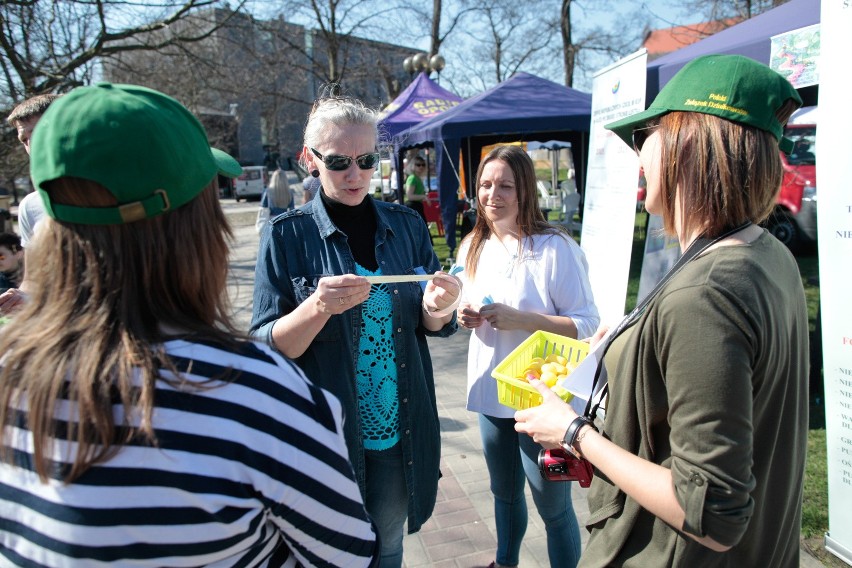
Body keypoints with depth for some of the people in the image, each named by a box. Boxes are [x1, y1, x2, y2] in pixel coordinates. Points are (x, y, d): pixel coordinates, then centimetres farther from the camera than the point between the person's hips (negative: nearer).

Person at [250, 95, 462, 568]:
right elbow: (268, 347, -11)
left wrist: (438, 307, -19)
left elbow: (431, 325, 5)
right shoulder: (287, 235, -10)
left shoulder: (407, 225, 0)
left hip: (400, 431, 3)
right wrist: (317, 308, -30)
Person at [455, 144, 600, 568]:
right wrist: (464, 316, -6)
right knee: (504, 492, 26)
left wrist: (518, 318, -26)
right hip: (491, 390, 7)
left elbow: (586, 323, -16)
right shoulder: (473, 246, 4)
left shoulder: (555, 247, -17)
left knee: (553, 506, 9)